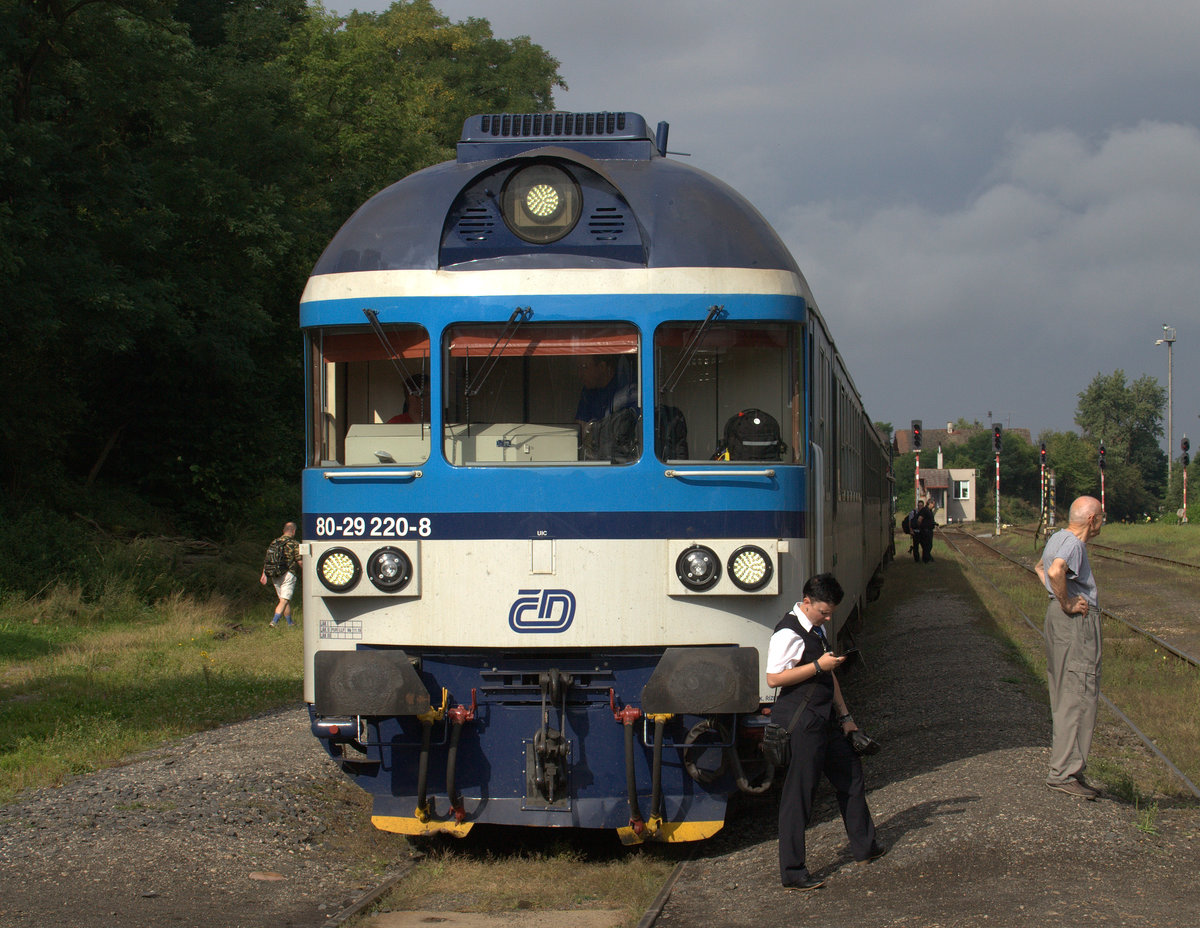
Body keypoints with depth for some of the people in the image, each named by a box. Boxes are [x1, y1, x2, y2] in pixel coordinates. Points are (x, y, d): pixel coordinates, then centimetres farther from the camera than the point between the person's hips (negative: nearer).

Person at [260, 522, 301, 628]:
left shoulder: (274, 543, 10)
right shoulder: (294, 544, -8)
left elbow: (266, 560, 9)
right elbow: (300, 561, -10)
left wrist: (264, 574, 11)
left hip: (275, 576, 6)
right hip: (288, 574, -6)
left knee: (285, 600, 17)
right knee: (284, 601, -7)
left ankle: (290, 623, 24)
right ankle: (274, 621, -20)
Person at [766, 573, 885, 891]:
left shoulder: (816, 629, 15)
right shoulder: (788, 633, -16)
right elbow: (773, 678, -23)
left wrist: (844, 716, 20)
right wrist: (818, 665, -22)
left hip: (824, 719, 10)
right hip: (801, 722, -10)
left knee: (850, 775, 20)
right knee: (799, 793, -5)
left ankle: (864, 846, 38)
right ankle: (791, 873, 1)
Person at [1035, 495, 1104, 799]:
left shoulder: (1057, 538, 15)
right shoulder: (1073, 544, -16)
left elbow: (1040, 567, 34)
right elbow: (1055, 571, -36)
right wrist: (1066, 603, -22)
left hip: (1059, 615, 11)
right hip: (1077, 621, -11)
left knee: (1065, 697, 13)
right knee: (1079, 698, -9)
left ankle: (1063, 767, 17)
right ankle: (1064, 772, -11)